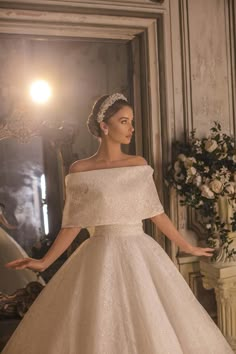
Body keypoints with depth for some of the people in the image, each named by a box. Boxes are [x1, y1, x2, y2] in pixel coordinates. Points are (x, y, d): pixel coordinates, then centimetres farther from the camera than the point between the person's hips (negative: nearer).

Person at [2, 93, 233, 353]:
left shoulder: (139, 165, 5)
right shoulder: (80, 171, -4)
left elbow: (156, 212, 10)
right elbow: (72, 224, -1)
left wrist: (187, 247, 13)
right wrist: (44, 262, -7)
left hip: (141, 254, 3)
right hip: (103, 257, -3)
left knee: (152, 330, 8)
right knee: (99, 331, 1)